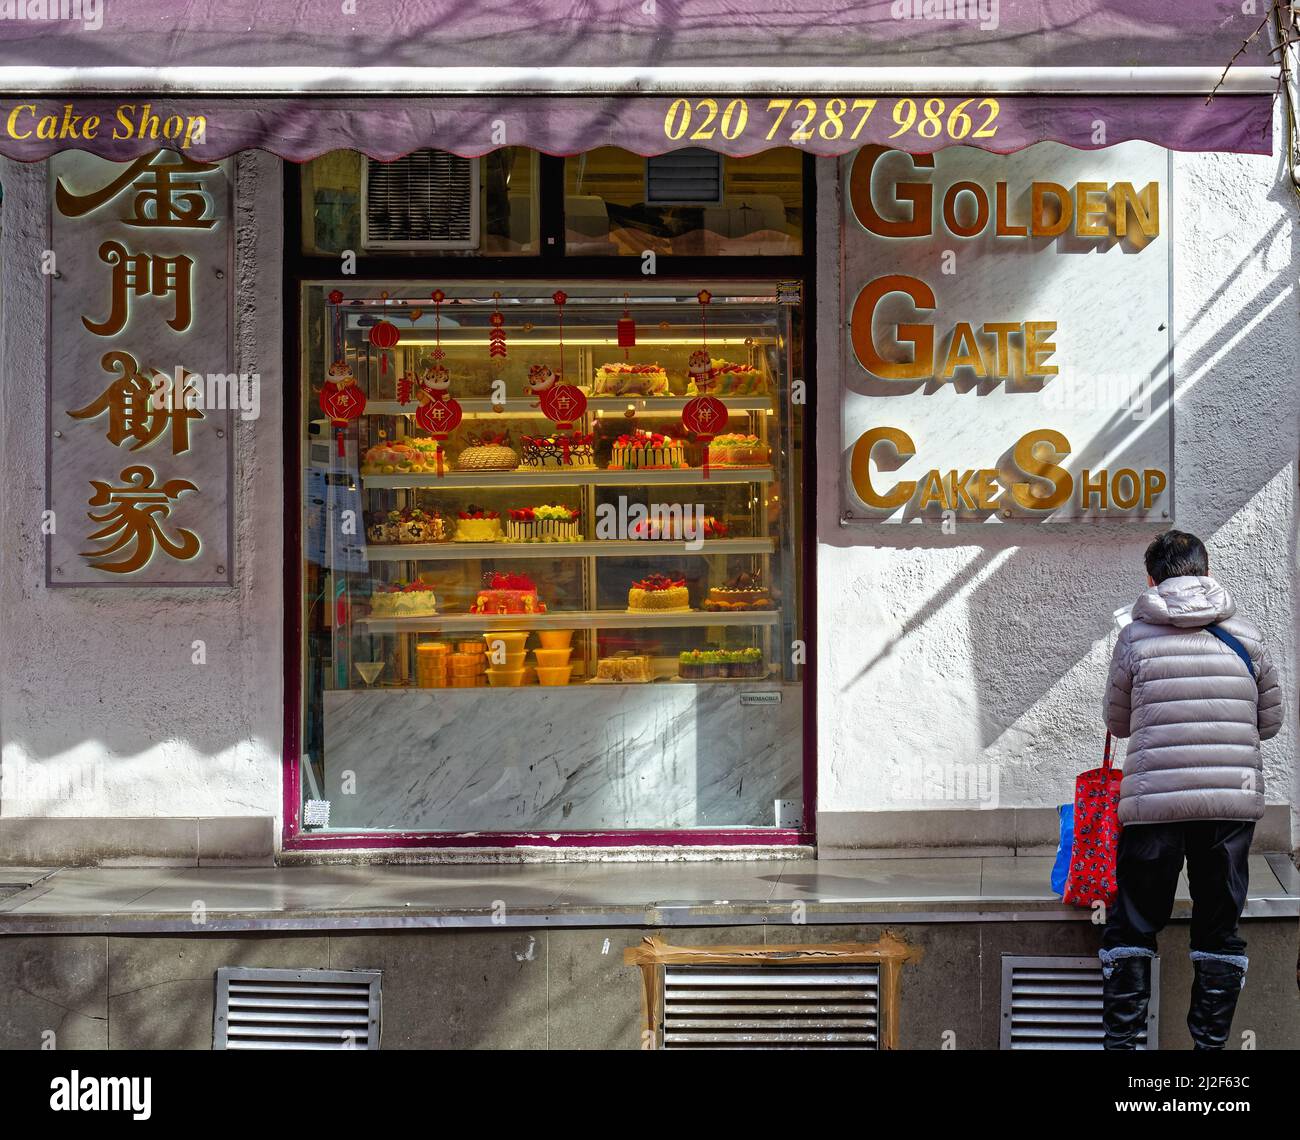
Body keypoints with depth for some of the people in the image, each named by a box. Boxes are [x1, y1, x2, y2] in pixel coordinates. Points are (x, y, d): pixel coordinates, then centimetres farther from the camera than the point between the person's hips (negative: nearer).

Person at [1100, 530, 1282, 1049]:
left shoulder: (1135, 638, -1)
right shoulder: (1246, 637, 5)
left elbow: (1117, 722, 11)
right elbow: (1270, 722, 14)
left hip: (1154, 802, -2)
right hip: (1233, 802, 2)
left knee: (1132, 928, 9)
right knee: (1220, 929, 11)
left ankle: (1120, 1041, 8)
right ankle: (1211, 1042, 12)